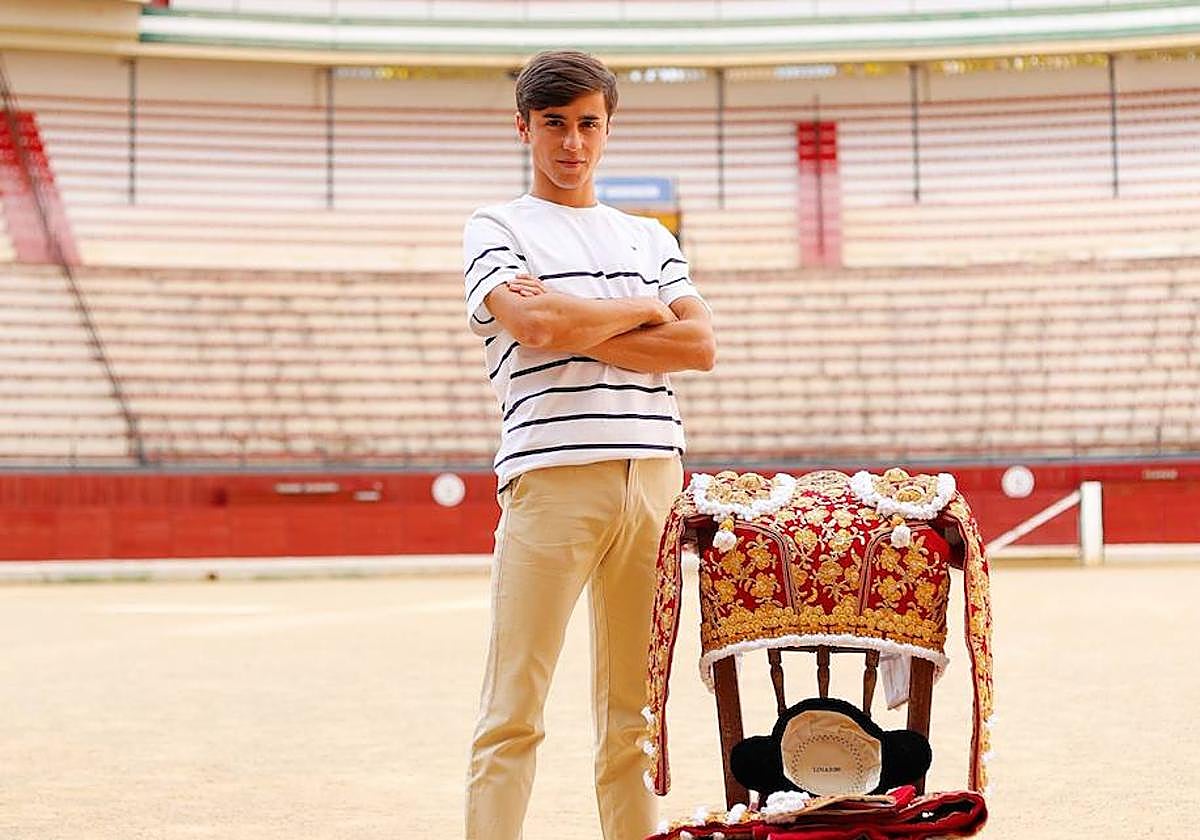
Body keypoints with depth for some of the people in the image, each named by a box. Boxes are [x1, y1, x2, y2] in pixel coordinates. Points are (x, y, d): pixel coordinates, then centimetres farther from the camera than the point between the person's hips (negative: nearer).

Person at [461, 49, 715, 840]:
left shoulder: (650, 237, 21)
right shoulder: (497, 228, 10)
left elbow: (700, 346, 7)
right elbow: (539, 326, -9)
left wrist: (580, 332, -3)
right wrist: (644, 310, 5)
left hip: (655, 474, 4)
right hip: (551, 476, -4)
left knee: (635, 708, 6)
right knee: (516, 710, -7)